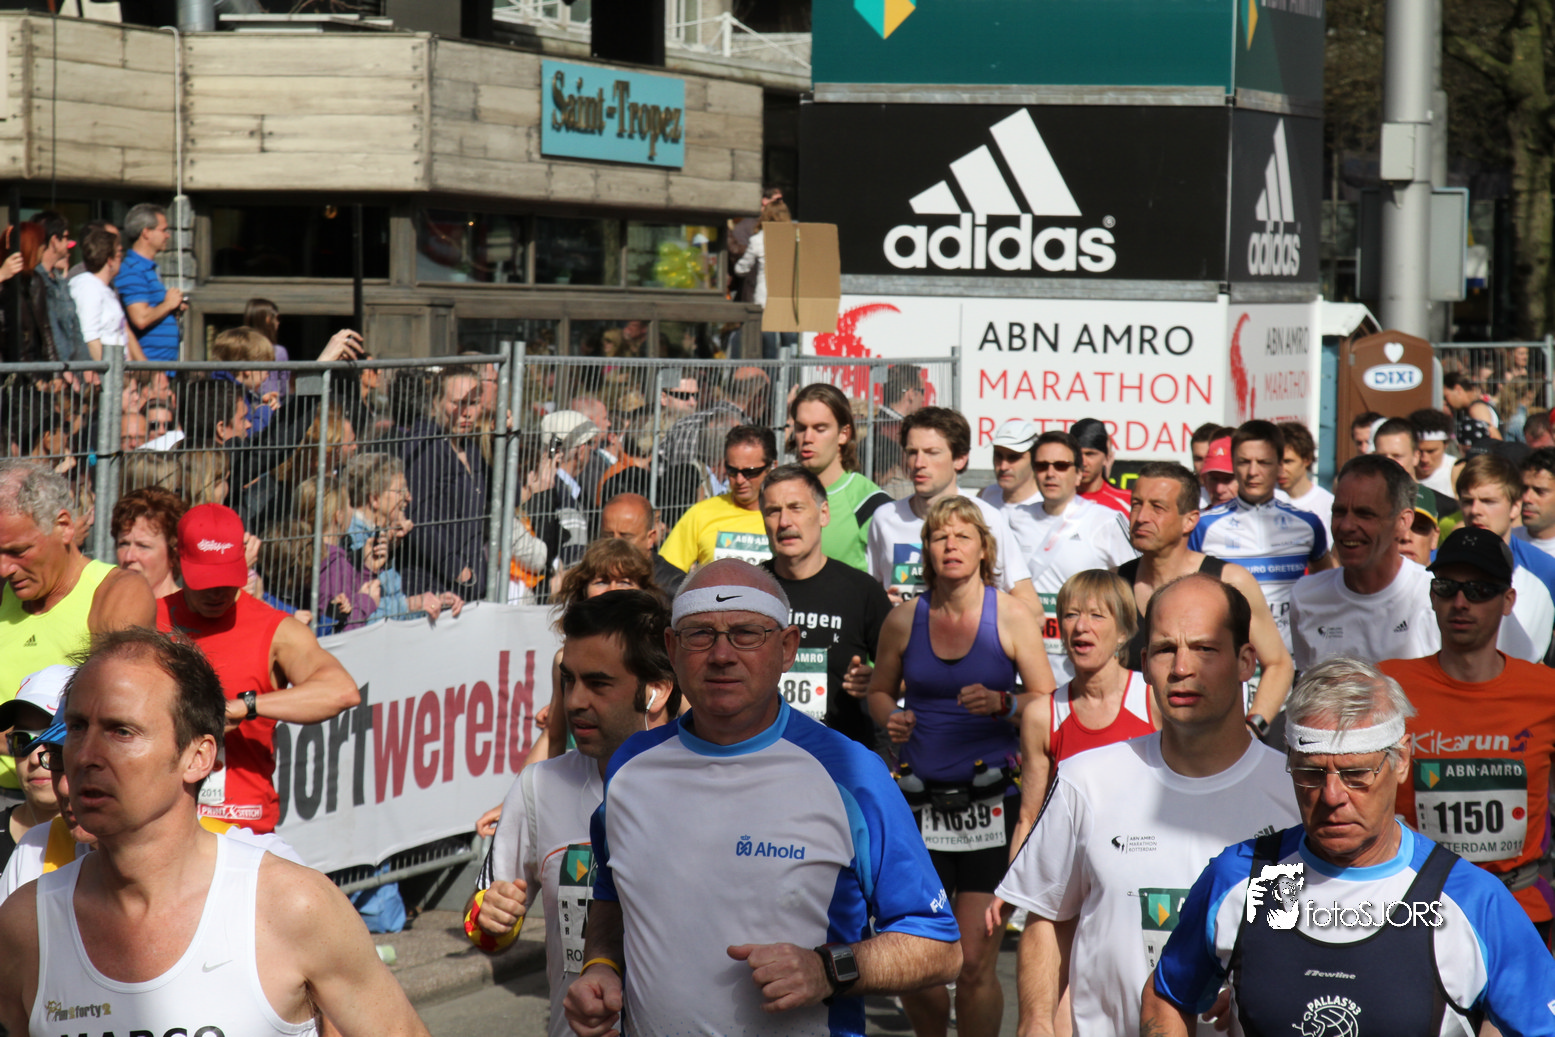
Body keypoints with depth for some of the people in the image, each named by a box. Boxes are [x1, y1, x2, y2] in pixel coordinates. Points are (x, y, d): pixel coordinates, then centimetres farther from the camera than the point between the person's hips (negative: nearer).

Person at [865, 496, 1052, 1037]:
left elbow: (1046, 703, 2)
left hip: (991, 803, -2)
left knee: (974, 964, -6)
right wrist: (890, 719, -1)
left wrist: (1001, 704, -17)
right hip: (920, 801, 2)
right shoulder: (904, 619, 6)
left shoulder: (1011, 617, 0)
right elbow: (879, 689, 21)